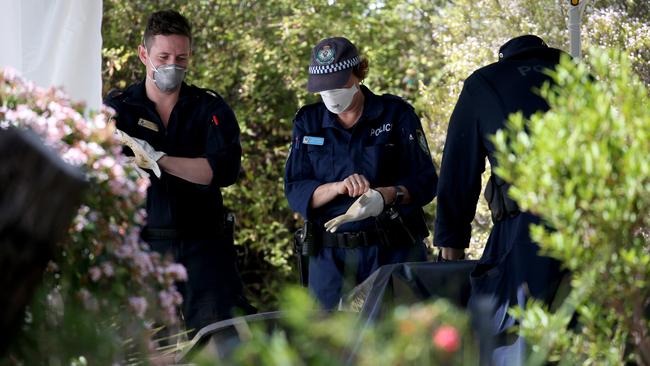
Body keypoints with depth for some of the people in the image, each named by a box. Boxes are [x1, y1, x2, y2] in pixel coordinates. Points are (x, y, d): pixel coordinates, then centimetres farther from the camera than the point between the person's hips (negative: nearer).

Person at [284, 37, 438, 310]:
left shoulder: (396, 113, 2)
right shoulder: (308, 122, 9)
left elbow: (425, 181, -2)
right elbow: (295, 192, 1)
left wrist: (386, 195, -22)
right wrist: (339, 187, -18)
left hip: (393, 250, -2)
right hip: (330, 255, 2)